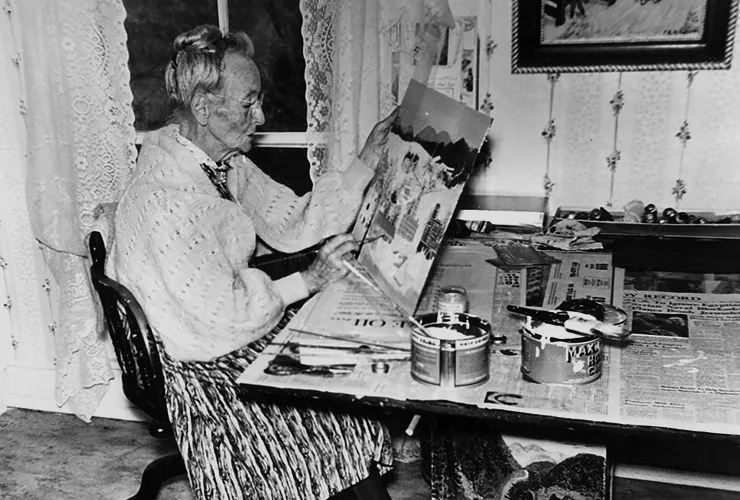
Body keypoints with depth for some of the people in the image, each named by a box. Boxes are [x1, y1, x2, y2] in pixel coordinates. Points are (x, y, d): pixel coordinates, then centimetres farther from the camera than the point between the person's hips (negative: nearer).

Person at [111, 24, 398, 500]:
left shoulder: (225, 163, 0)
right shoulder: (162, 201, -27)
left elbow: (291, 223, 3)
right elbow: (223, 317, -25)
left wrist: (366, 164, -3)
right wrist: (308, 281, -18)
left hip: (250, 324, 8)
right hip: (206, 367, -8)